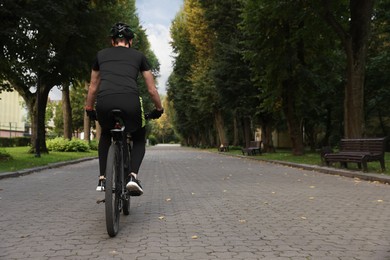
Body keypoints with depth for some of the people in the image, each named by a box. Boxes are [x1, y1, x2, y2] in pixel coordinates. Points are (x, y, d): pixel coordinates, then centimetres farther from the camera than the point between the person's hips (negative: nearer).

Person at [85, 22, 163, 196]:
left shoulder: (101, 54, 27)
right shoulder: (138, 55, 23)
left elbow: (93, 88, 33)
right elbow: (152, 89, 24)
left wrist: (89, 109, 46)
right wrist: (159, 109, 39)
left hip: (104, 103, 2)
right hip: (130, 102, -1)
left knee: (105, 136, 33)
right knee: (139, 139, 26)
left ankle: (102, 179, 22)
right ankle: (133, 176, 2)